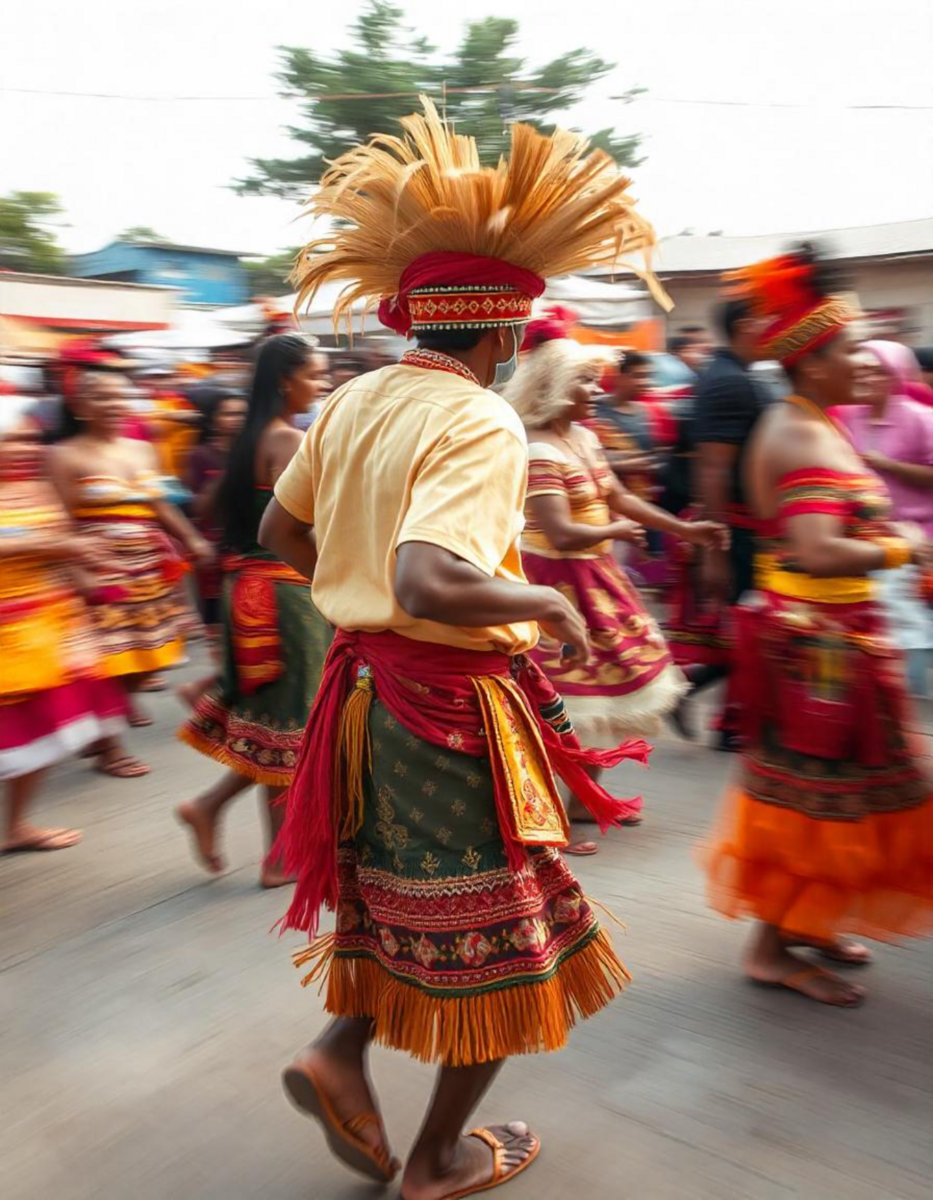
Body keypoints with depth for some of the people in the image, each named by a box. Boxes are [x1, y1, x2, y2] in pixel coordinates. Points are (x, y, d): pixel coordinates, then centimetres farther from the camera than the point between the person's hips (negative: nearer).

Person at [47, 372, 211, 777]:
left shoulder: (141, 450, 11)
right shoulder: (64, 456, -7)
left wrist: (192, 540, 12)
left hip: (151, 567, 6)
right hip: (101, 571, -6)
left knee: (148, 649, 12)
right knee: (107, 656, -2)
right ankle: (108, 748, 11)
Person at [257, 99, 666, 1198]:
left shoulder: (354, 401, 4)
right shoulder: (481, 423, -20)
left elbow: (281, 533, 13)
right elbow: (428, 584, -35)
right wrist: (545, 601, -19)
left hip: (368, 684, 8)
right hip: (457, 705, -8)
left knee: (407, 893, 29)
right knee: (498, 936, 13)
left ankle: (340, 1049, 20)